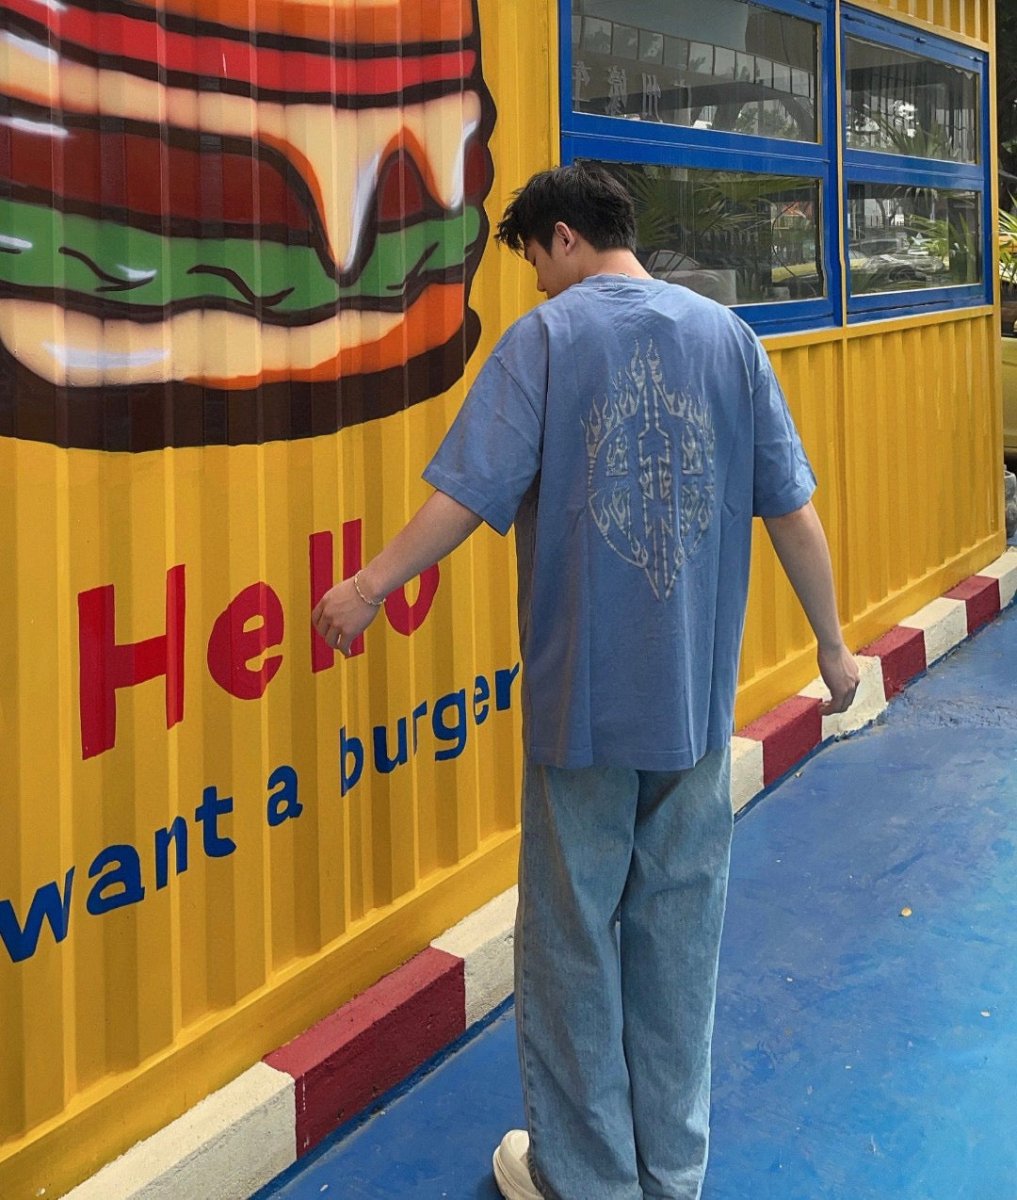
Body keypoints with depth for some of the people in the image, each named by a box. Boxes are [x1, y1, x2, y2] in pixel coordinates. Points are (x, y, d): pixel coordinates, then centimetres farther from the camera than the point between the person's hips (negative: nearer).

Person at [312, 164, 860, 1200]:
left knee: (573, 933, 9)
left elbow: (469, 493, -13)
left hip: (583, 697, -4)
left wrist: (369, 587, -2)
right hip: (698, 698, 4)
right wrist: (832, 645, 13)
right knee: (679, 930, 14)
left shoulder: (547, 336, -6)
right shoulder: (727, 335, 4)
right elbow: (793, 512, 4)